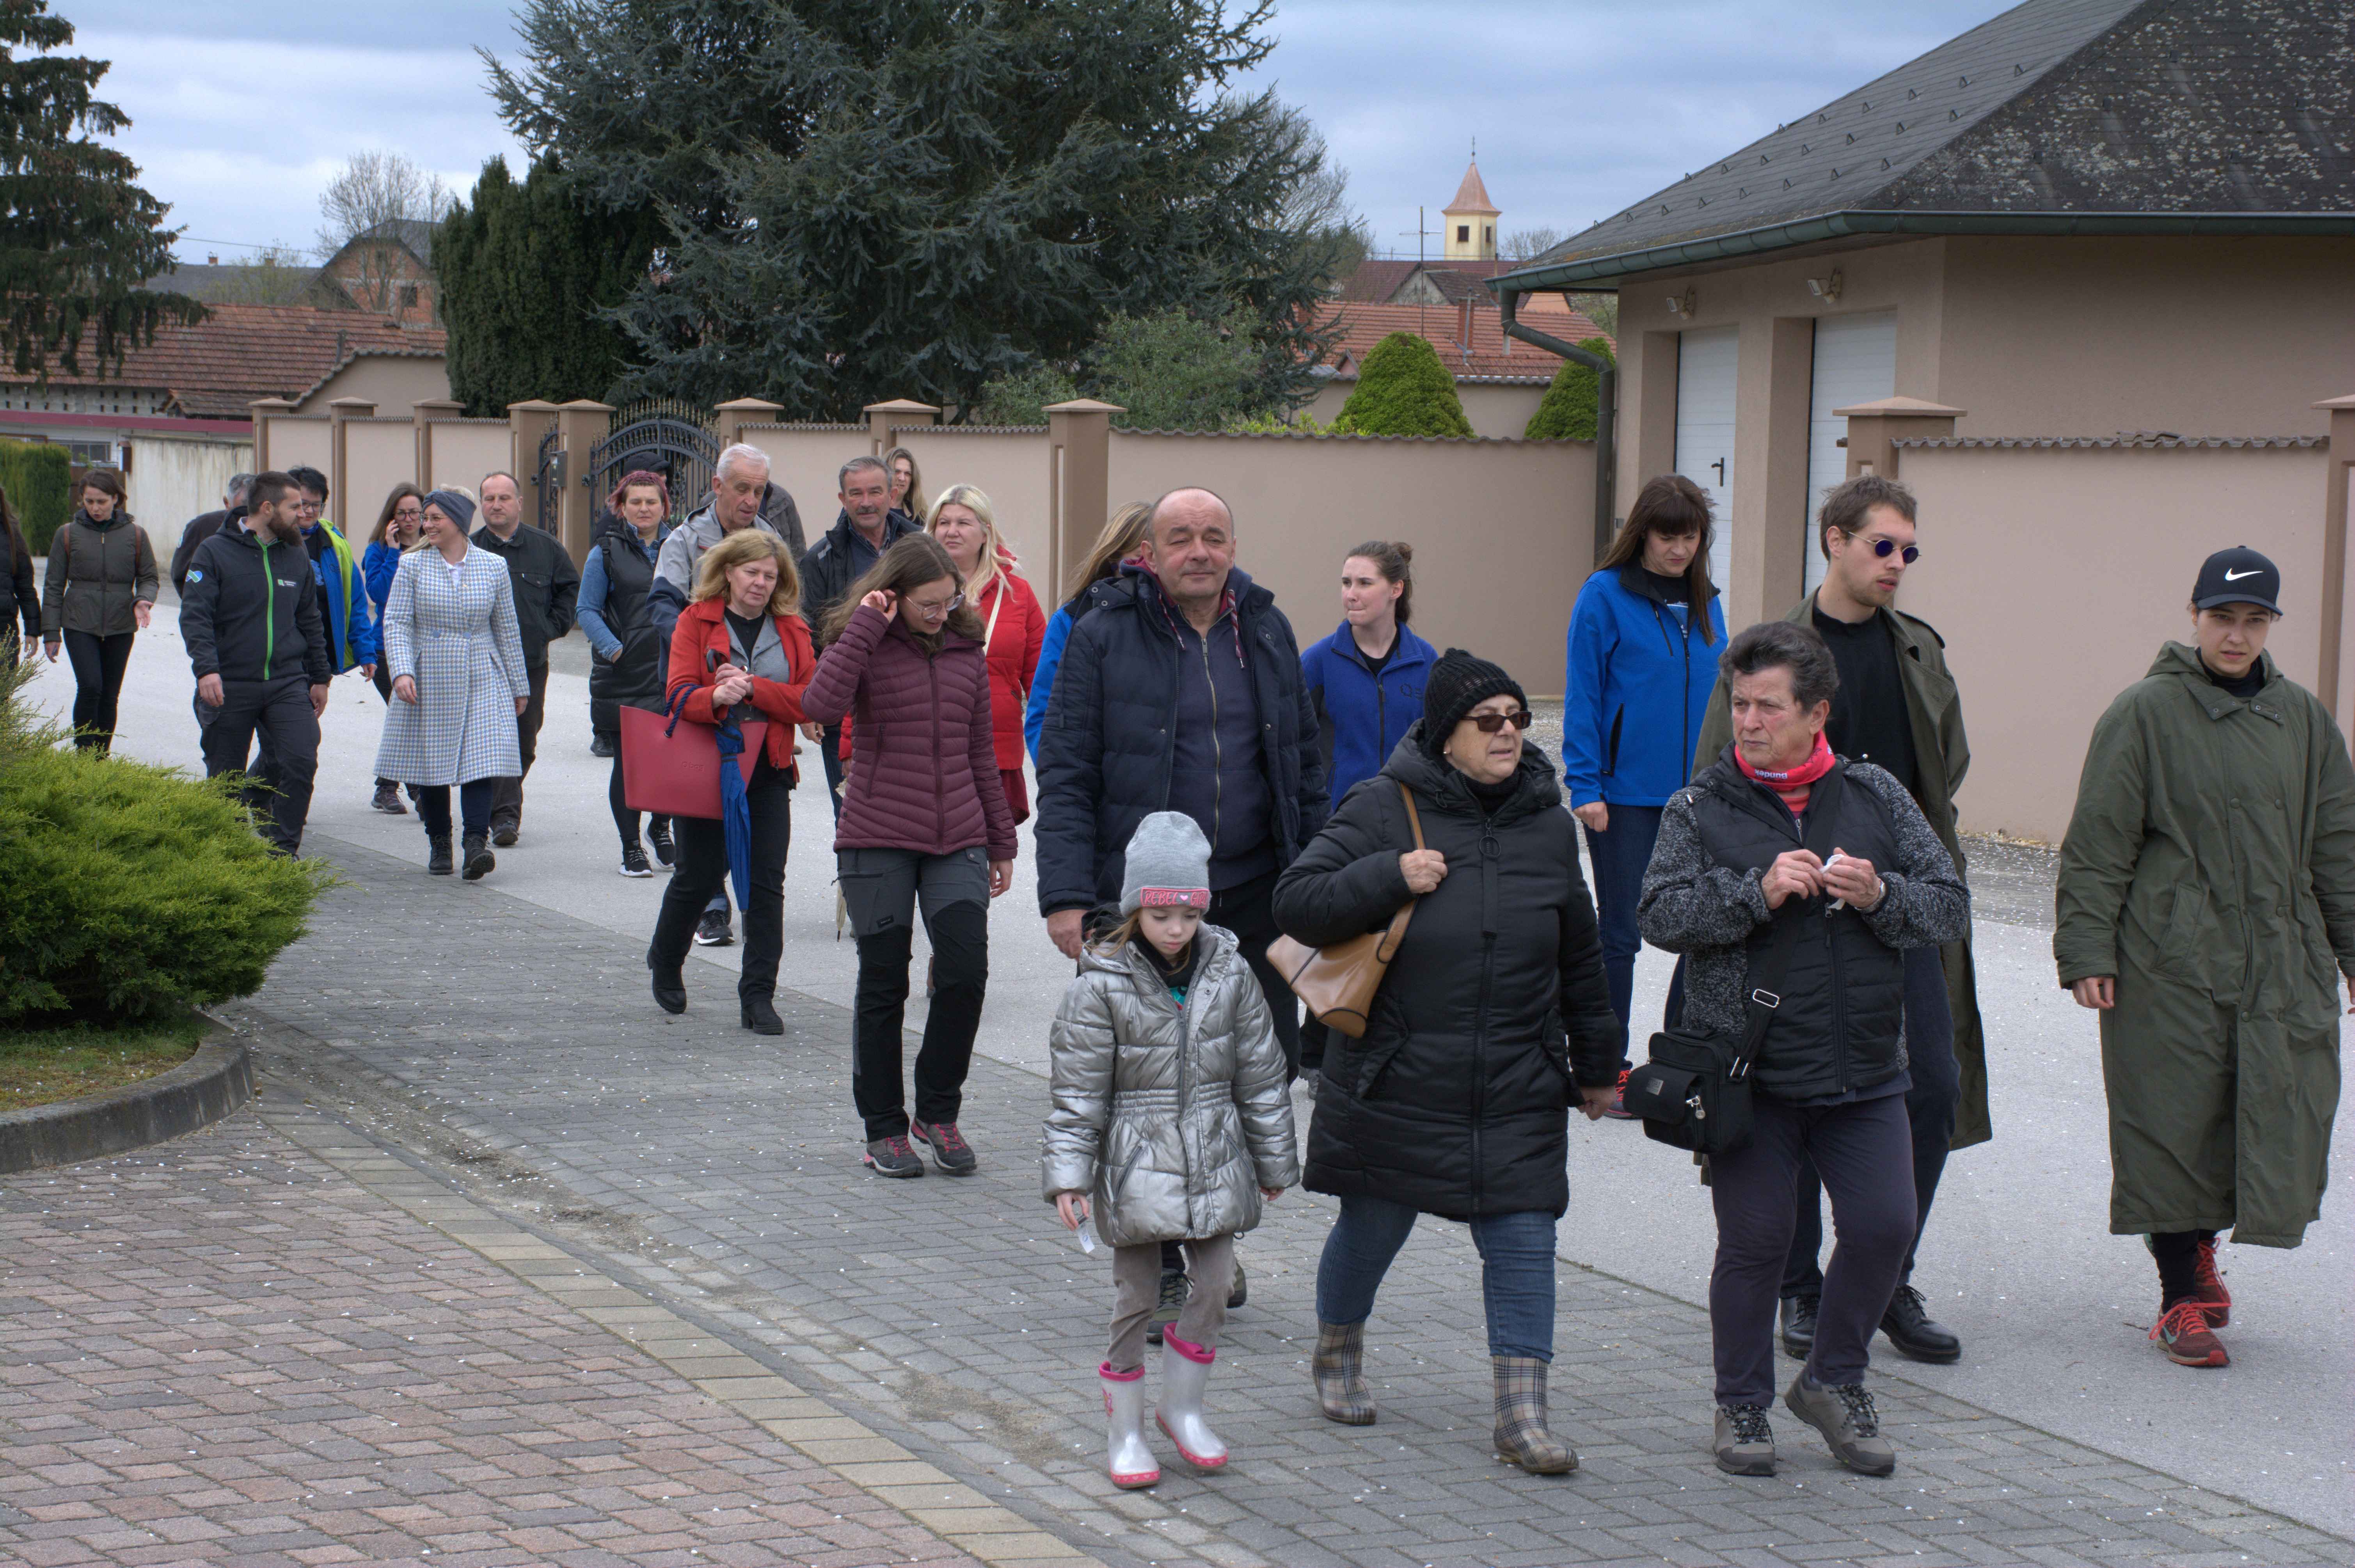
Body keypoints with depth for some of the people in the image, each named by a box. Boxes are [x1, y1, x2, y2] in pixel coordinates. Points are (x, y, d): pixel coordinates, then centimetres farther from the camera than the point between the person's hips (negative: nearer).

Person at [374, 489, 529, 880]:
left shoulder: (493, 567, 4)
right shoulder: (413, 566, 2)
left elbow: (507, 629, 10)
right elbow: (396, 623, -2)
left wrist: (520, 686, 14)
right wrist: (402, 671, -17)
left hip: (481, 682, 0)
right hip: (428, 682, 0)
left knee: (481, 757, -13)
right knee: (431, 761, 4)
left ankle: (476, 841, -18)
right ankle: (438, 843, 17)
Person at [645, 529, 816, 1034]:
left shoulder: (791, 631, 8)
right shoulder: (696, 621, 0)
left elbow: (809, 699, -3)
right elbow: (680, 692, -11)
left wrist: (753, 688, -17)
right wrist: (716, 697, -33)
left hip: (768, 771, 2)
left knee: (767, 883, -5)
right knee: (700, 875, 6)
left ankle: (758, 997, 0)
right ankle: (665, 961, 34)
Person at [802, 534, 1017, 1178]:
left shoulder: (966, 652, 10)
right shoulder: (865, 647, -3)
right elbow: (822, 705, -24)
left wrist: (1001, 841, 18)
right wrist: (864, 627, -20)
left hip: (956, 841, 3)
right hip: (877, 841, -3)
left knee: (965, 973, -8)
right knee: (883, 985, 3)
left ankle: (938, 1112, 11)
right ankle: (883, 1128, 16)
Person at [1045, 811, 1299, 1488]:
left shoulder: (1229, 974, 0)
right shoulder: (1102, 986, -9)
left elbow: (1260, 1074, 9)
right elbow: (1078, 1090, -7)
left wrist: (1273, 1159, 13)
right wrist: (1068, 1174, -12)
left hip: (1214, 1161, 3)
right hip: (1136, 1164, -3)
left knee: (1215, 1282, 2)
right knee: (1136, 1293, 2)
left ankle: (1183, 1407, 22)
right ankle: (1125, 1429, 14)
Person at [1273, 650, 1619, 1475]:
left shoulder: (1548, 824, 6)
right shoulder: (1384, 809, -6)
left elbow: (1580, 957, 15)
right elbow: (1296, 902, -9)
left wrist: (1596, 1064, 19)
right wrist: (1391, 875, -21)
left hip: (1519, 1092, 3)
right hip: (1394, 1087, -3)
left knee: (1524, 1239, -3)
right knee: (1372, 1227, 11)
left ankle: (1522, 1413, 2)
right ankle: (1338, 1353, 38)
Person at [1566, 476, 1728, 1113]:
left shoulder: (1704, 601, 9)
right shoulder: (1605, 596, -7)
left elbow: (1718, 694, 15)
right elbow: (1582, 697, -8)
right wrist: (1585, 786, -13)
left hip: (1696, 792, 5)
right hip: (1625, 794, -5)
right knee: (1620, 933, 3)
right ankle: (1609, 1067, 13)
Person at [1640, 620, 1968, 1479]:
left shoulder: (1875, 795, 6)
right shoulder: (1701, 808, 0)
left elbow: (1951, 905, 5)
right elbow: (1661, 914, -11)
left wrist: (1881, 895, -14)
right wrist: (1757, 891, -23)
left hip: (1863, 1074, 2)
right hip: (1747, 1074, -2)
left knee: (1883, 1228, -1)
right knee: (1755, 1239, 2)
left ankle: (1834, 1381, 21)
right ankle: (1741, 1405, 20)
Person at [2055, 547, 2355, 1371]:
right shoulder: (2146, 713, -3)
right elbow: (2098, 843, -5)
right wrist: (2087, 949, -10)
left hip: (2283, 961, 4)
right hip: (2170, 962, -4)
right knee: (2173, 1123, 0)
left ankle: (2203, 1241, 25)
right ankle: (2182, 1296, 13)